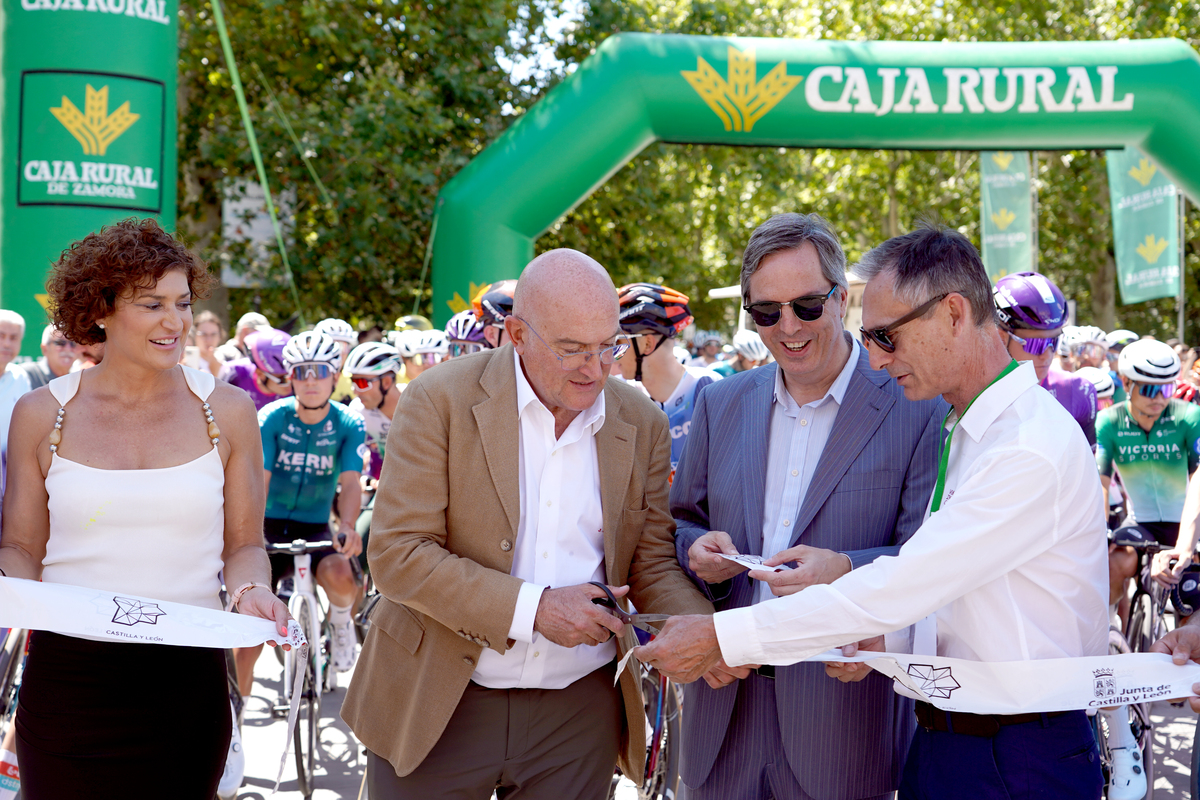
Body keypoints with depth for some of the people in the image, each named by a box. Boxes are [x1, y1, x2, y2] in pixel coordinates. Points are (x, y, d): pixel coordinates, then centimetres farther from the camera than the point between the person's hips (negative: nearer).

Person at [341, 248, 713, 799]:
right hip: (437, 710, -3)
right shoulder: (439, 402, -10)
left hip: (579, 712, 3)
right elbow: (397, 556, -14)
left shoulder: (643, 426, 2)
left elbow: (651, 566, 7)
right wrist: (533, 607, -22)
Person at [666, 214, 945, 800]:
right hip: (725, 695, 4)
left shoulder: (916, 410, -6)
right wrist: (696, 549, -8)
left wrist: (847, 571, -26)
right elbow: (682, 524, 15)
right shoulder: (720, 405, 9)